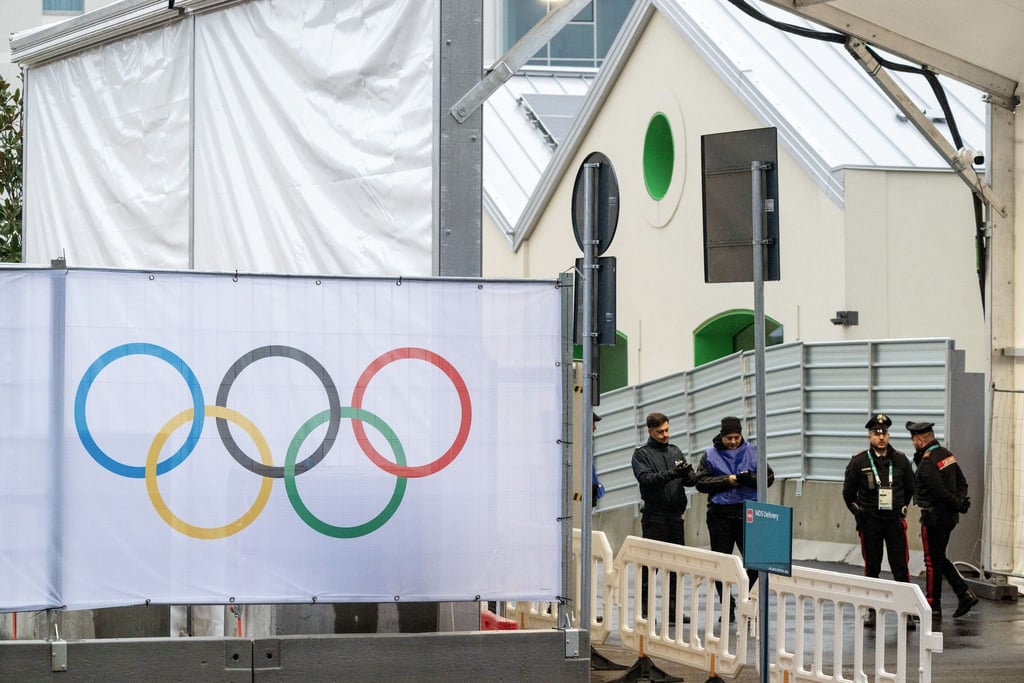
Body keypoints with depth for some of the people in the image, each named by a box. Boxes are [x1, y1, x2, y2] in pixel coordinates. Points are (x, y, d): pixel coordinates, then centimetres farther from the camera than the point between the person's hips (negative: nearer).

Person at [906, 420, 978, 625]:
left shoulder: (927, 462, -20)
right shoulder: (947, 455, 9)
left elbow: (939, 491, -24)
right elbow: (962, 482, 12)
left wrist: (959, 504, -11)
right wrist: (960, 501, -3)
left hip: (934, 517, -9)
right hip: (949, 516, 9)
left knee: (933, 562, 0)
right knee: (939, 558, 20)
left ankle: (933, 609, 7)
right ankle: (965, 594, 13)